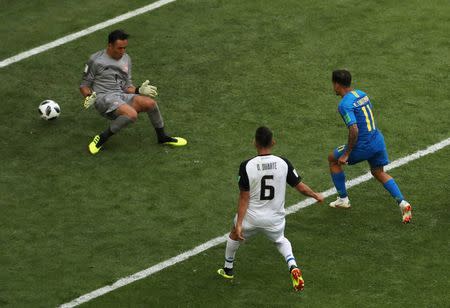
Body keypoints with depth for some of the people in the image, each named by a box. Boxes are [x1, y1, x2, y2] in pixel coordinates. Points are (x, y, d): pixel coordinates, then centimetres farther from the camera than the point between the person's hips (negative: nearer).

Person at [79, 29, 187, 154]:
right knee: (132, 114, -34)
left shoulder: (126, 59, 16)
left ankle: (162, 137, 2)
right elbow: (84, 85, 3)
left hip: (122, 96, 6)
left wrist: (139, 90, 0)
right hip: (104, 98, -6)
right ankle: (102, 138, -18)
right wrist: (88, 97, -18)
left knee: (150, 102, -21)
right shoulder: (96, 60, -3)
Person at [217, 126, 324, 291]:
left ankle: (228, 270, 47)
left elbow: (244, 198, -16)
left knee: (234, 236, 30)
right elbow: (301, 187, -4)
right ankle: (293, 267, 6)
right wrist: (316, 196, 16)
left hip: (251, 217, -1)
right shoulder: (283, 163, -13)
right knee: (280, 240, 32)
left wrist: (239, 224, -11)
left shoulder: (246, 166, -18)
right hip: (275, 219, 2)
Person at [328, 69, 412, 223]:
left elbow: (354, 130, -26)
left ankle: (343, 199, 24)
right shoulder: (362, 94, 8)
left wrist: (346, 154, -18)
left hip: (363, 146, -8)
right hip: (378, 141, 8)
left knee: (333, 159, 17)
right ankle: (402, 202, 8)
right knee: (379, 173, 26)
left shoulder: (345, 104, -19)